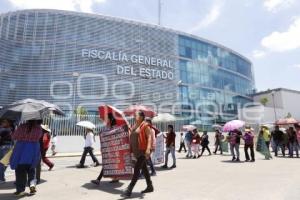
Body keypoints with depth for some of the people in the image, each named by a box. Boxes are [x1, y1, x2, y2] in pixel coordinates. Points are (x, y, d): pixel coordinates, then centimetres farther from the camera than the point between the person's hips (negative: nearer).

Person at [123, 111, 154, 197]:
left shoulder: (145, 125, -10)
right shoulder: (135, 126, 12)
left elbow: (149, 137, -17)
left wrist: (148, 149, -28)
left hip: (144, 150, -9)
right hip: (137, 150, 9)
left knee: (137, 169, -10)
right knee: (144, 168, 16)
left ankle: (129, 190, -7)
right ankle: (150, 187, 29)